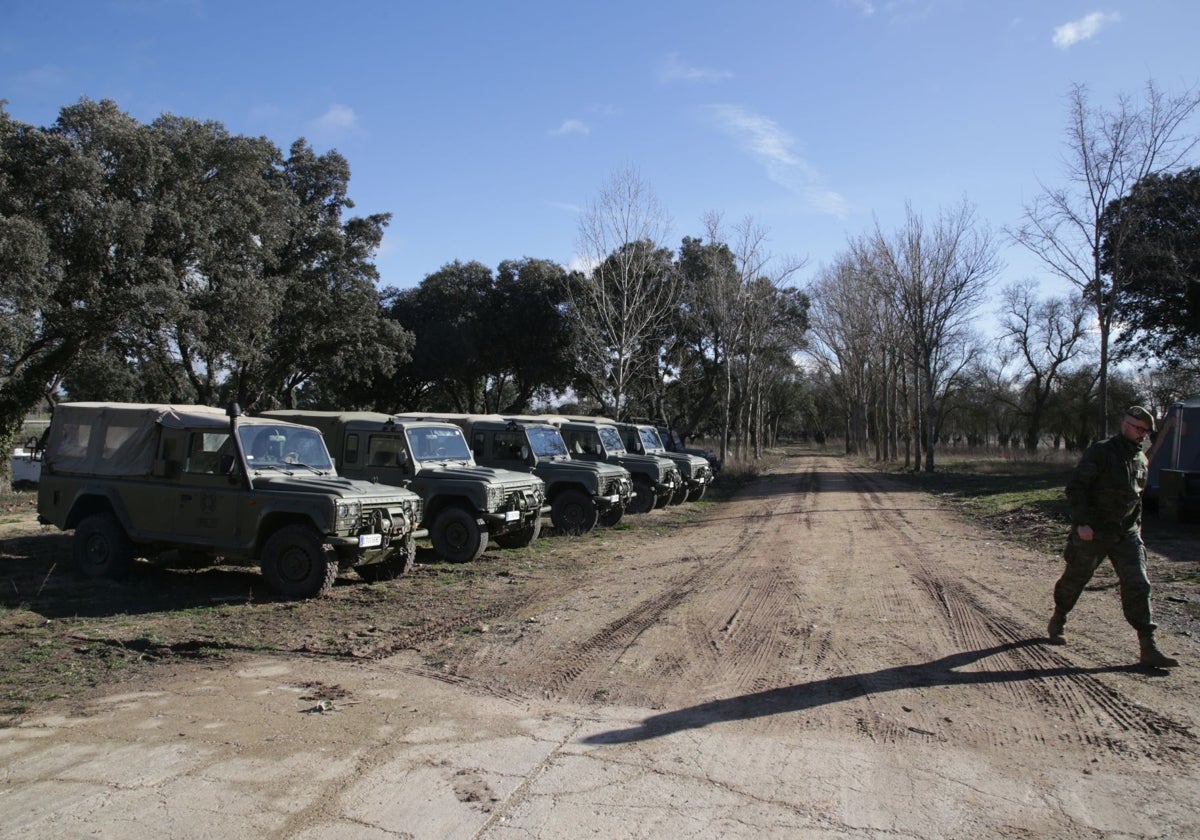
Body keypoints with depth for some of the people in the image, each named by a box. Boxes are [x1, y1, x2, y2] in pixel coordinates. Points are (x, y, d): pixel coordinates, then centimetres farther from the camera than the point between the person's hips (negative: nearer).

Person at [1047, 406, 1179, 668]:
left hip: (1127, 535, 5)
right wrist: (1081, 522, -22)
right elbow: (1075, 487, -16)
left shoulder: (1142, 461, 11)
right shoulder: (1100, 452, -12)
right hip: (1092, 533, -5)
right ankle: (1058, 621, 33)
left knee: (1138, 585, -4)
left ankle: (1148, 648, -3)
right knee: (1074, 580, 9)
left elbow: (1137, 498, 22)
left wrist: (1136, 528, 17)